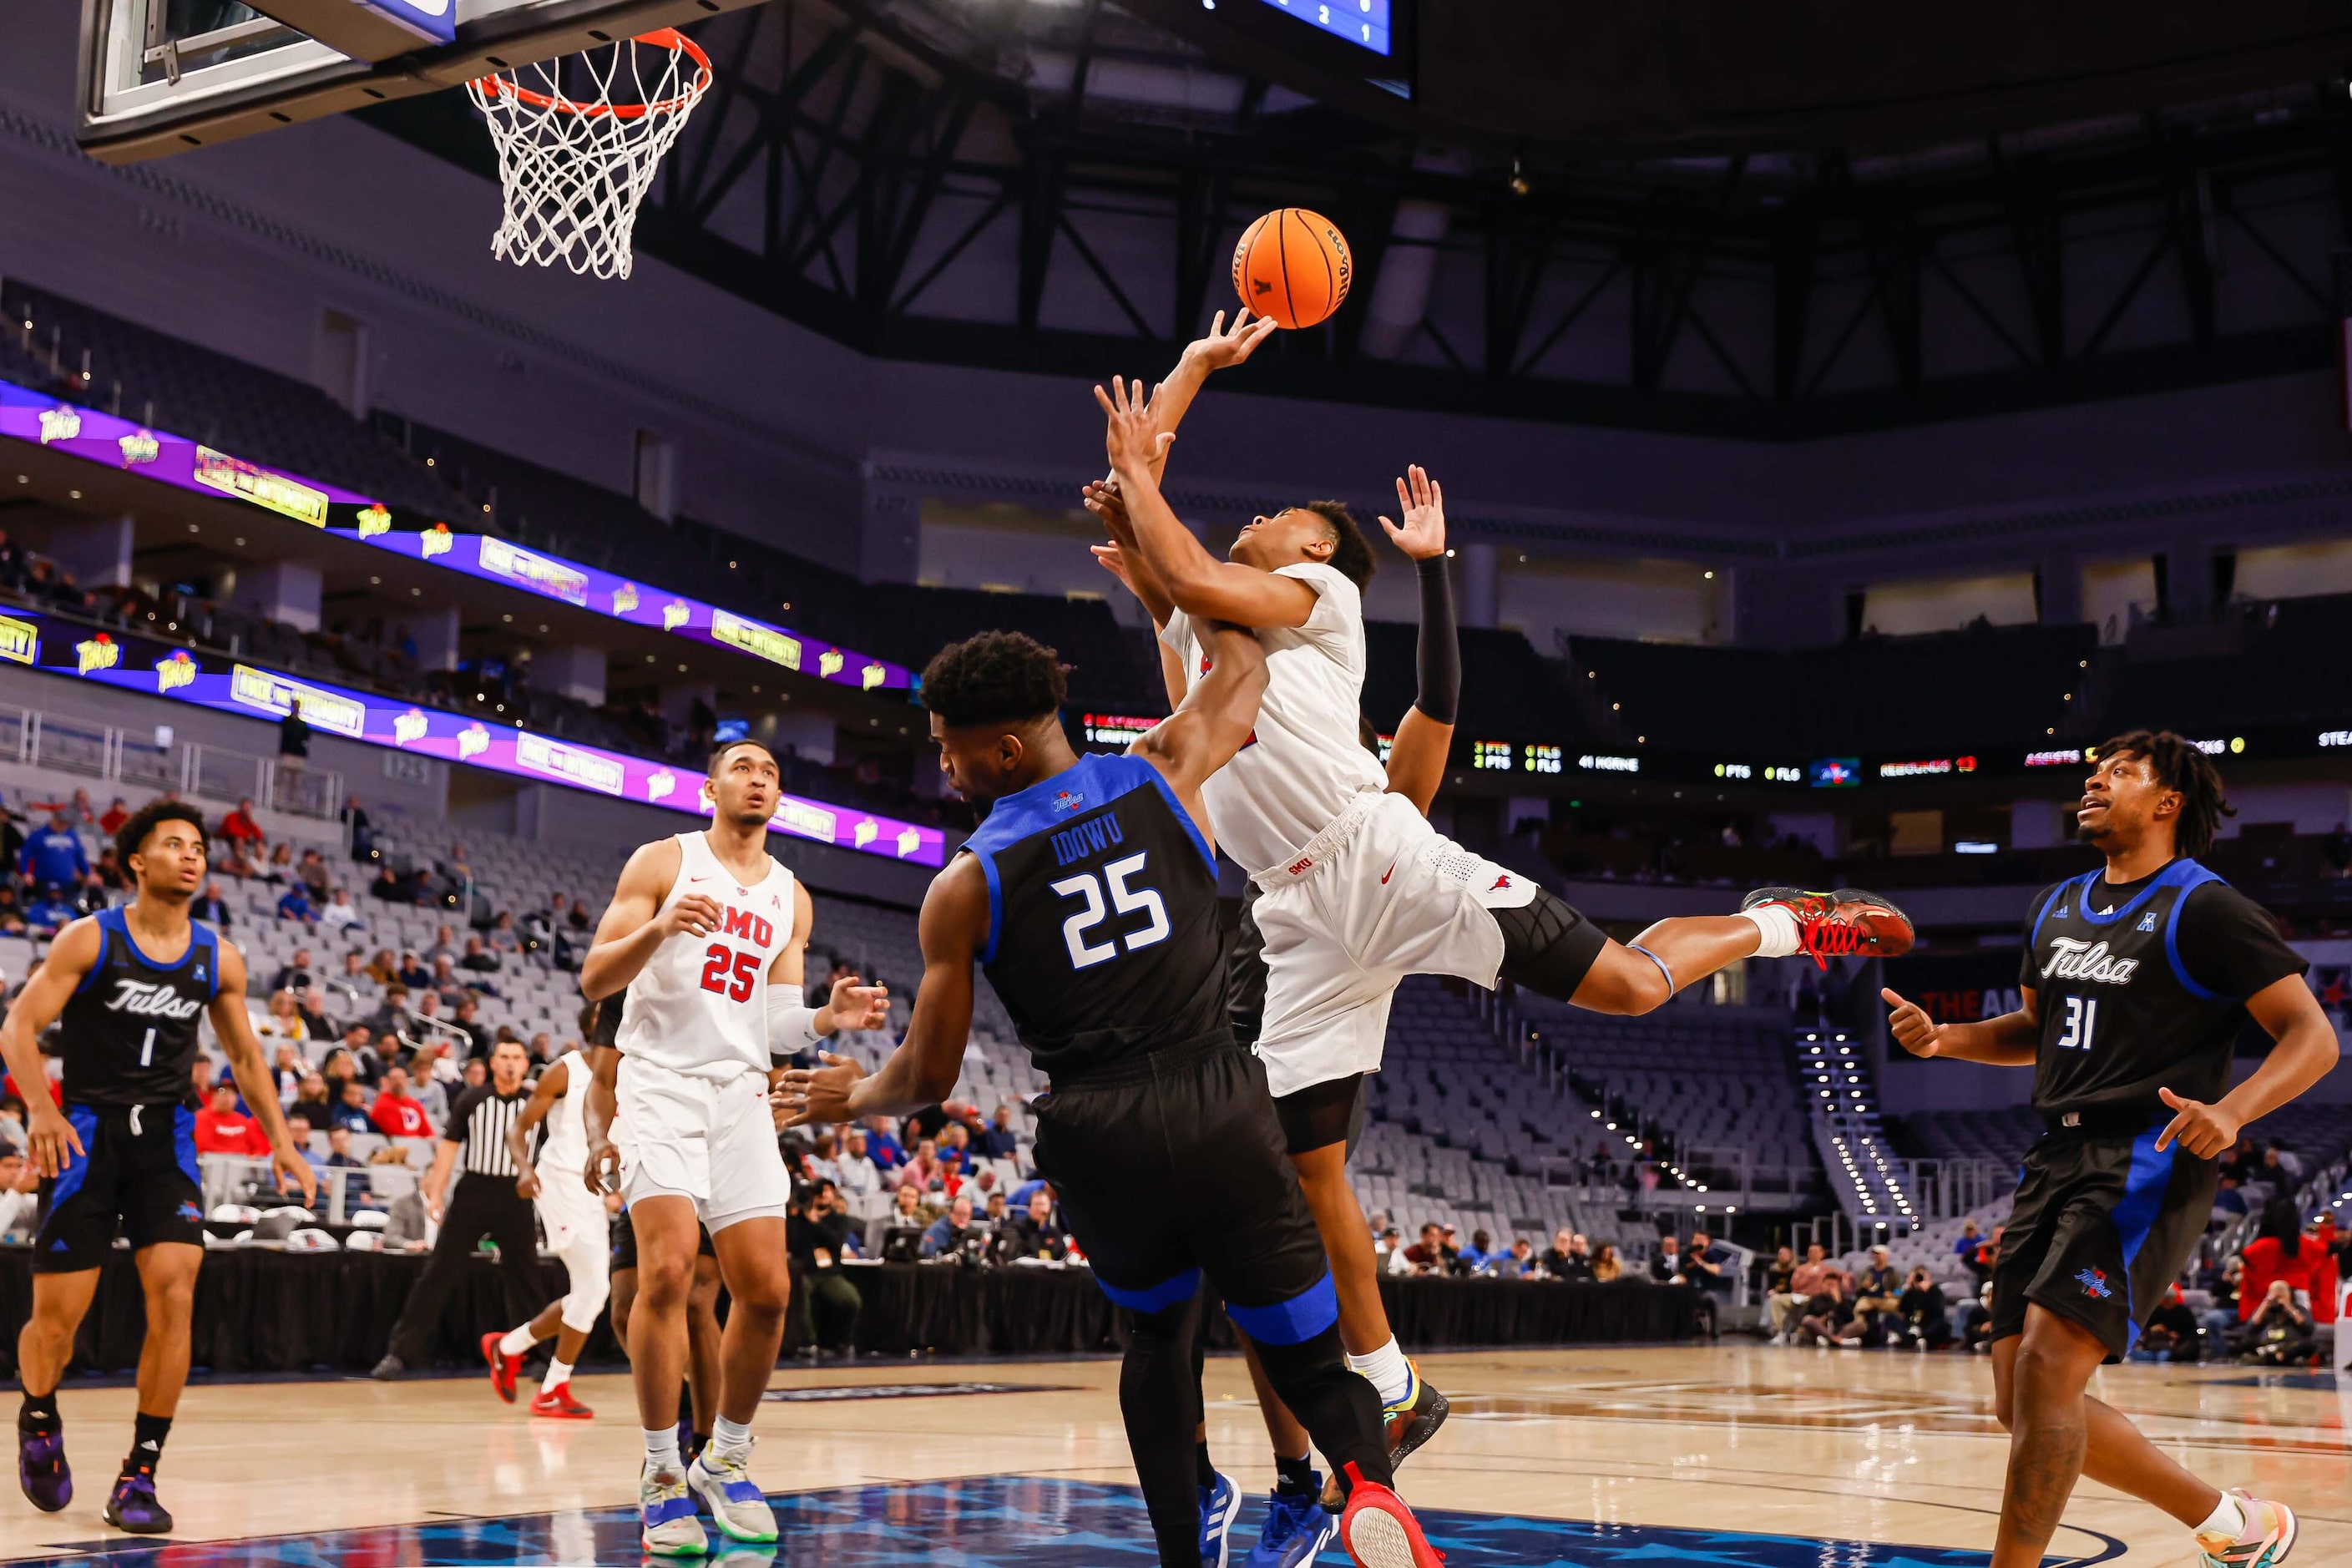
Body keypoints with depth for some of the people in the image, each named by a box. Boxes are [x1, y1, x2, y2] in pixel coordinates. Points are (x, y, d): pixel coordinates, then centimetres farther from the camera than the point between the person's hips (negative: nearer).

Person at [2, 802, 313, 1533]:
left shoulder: (218, 960, 5)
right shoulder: (90, 940, -5)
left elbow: (245, 1055, 15)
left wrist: (280, 1139, 5)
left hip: (166, 1135, 2)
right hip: (87, 1130, -2)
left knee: (174, 1294, -15)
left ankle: (140, 1475, -4)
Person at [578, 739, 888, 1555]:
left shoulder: (792, 898, 15)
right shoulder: (663, 862, 2)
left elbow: (776, 1027, 12)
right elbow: (594, 980, -4)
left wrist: (827, 1018, -9)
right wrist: (658, 929, -23)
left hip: (742, 1091, 5)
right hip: (660, 1081, -4)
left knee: (766, 1289, -2)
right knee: (667, 1272, -19)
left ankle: (727, 1461, 16)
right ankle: (664, 1474, -8)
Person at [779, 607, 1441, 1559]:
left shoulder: (963, 888, 2)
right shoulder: (1163, 776, 6)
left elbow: (928, 1078, 9)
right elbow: (1243, 670, 26)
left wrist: (849, 1097, 30)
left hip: (1099, 1140, 0)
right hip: (1223, 1113, 0)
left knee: (1157, 1334, 29)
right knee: (1309, 1360, 9)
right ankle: (1367, 1483, -23)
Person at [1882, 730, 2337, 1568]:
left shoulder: (2203, 908, -6)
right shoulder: (2056, 910, 16)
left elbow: (2313, 1036, -9)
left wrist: (2231, 1110, -28)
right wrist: (1943, 1038, 10)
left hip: (2147, 1164, -8)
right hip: (2058, 1159, 8)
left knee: (2046, 1367, -21)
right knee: (2022, 1395, 6)